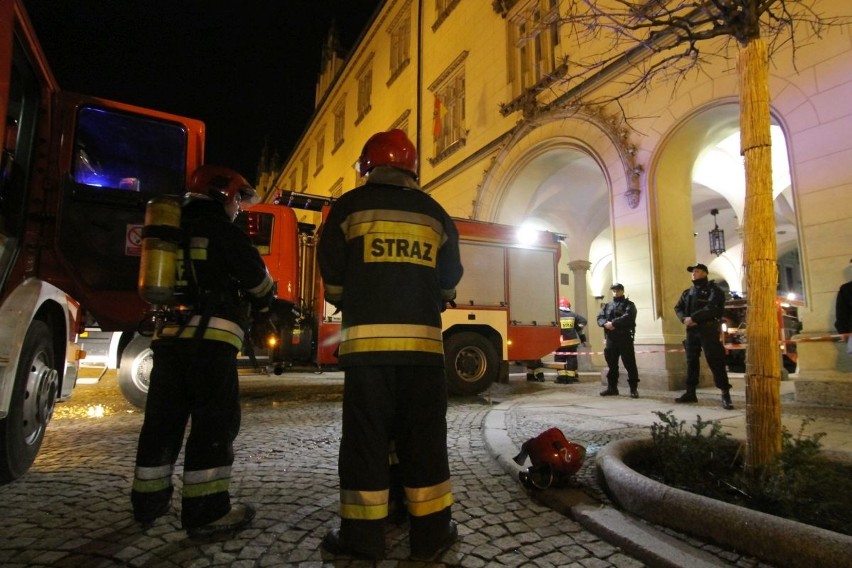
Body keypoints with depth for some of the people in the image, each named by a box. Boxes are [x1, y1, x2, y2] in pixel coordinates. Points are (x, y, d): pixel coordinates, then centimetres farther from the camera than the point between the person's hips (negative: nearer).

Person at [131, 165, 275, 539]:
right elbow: (254, 274, -5)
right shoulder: (221, 230, -3)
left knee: (163, 420, 15)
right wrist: (264, 303, 15)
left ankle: (148, 502, 26)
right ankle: (207, 512, -2)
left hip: (168, 335, 8)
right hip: (209, 338, -8)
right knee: (215, 421, -4)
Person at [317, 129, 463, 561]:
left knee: (364, 437, 7)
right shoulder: (435, 214, 12)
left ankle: (362, 536, 15)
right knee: (424, 437, 9)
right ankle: (431, 533, 18)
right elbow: (449, 281, 14)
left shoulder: (350, 208, 5)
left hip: (367, 338, -2)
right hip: (423, 339, 2)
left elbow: (332, 276, 4)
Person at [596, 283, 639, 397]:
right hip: (610, 339, 5)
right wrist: (605, 323, -14)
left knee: (629, 364, -4)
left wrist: (613, 323, -21)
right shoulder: (607, 306, 20)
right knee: (611, 364, 10)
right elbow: (600, 318, 8)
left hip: (625, 338, -5)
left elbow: (628, 317, -15)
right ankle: (612, 388, 19)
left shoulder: (629, 305, 3)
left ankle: (634, 389, 3)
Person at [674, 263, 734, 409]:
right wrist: (684, 319, -8)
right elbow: (678, 307, 12)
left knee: (715, 360, -9)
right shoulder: (687, 292, 18)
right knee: (691, 360, 8)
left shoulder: (713, 290, -1)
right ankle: (690, 392, 14)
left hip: (708, 329, -6)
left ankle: (725, 394, -5)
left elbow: (711, 308, -16)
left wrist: (693, 318, -20)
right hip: (691, 330, 6)